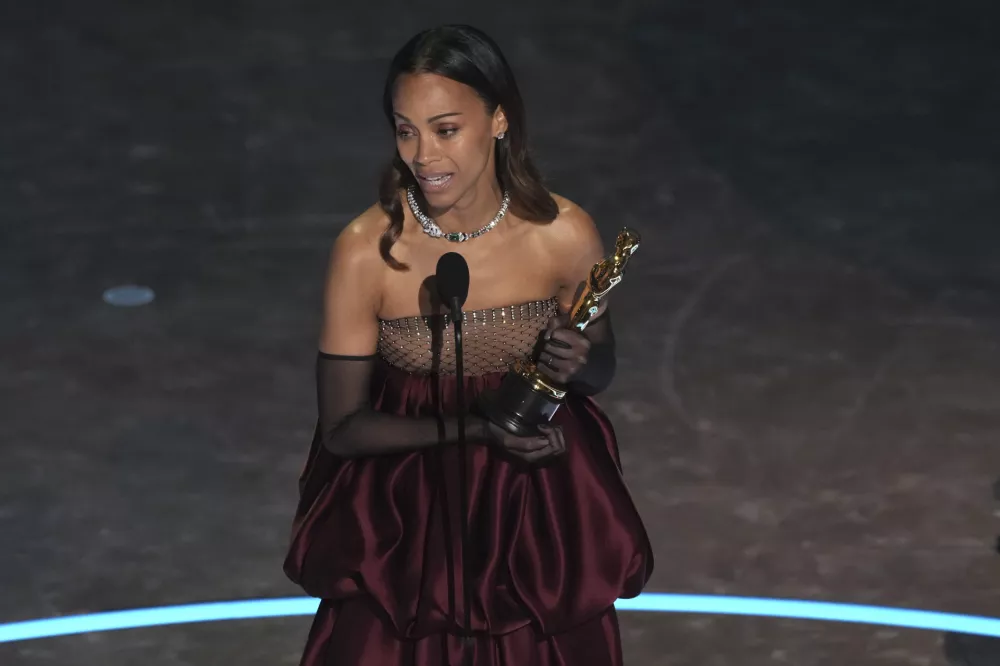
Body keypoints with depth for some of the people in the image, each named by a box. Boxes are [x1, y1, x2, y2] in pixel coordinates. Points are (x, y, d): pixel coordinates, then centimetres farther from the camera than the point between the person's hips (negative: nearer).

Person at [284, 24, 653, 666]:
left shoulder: (565, 234, -15)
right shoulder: (367, 250, -20)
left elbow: (601, 368, 3)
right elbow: (343, 426, -12)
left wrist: (578, 364, -21)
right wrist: (474, 428, -23)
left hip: (540, 509, 1)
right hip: (405, 516, -1)